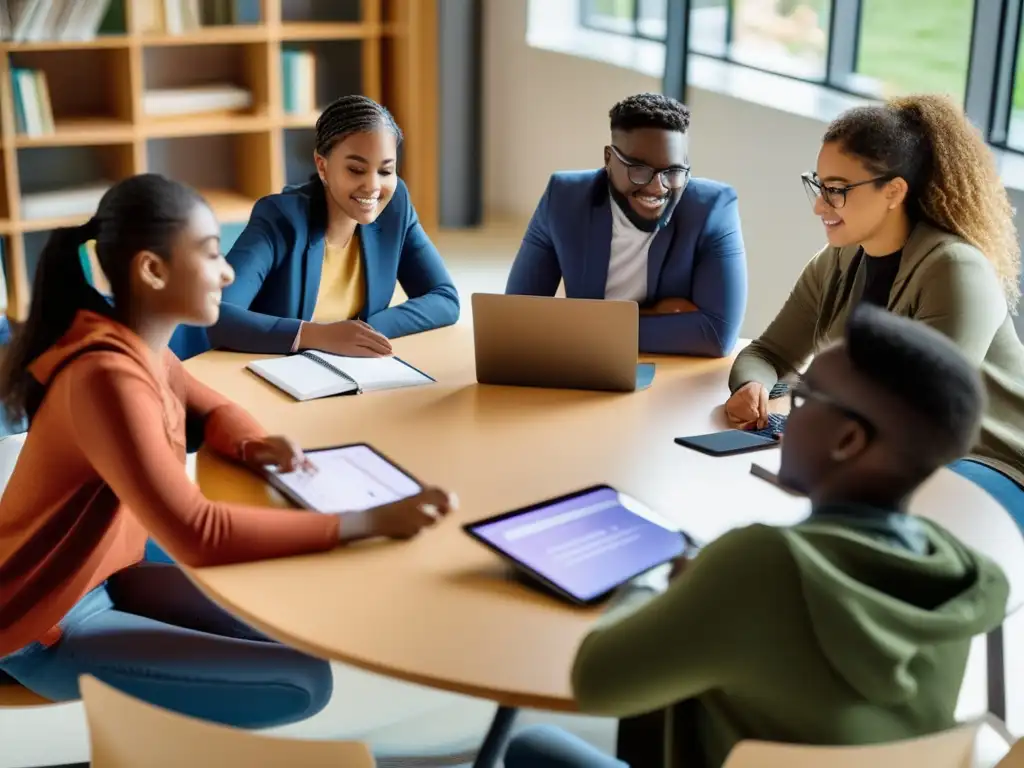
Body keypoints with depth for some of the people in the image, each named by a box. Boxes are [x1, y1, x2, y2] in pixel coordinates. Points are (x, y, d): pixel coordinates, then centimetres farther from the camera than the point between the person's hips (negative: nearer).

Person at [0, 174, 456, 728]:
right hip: (48, 625, -9)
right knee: (304, 682, -14)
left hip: (100, 570, 9)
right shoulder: (107, 375, -31)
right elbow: (196, 535, -38)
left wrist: (254, 449, -10)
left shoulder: (137, 341, -2)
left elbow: (211, 408, 15)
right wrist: (372, 522, -37)